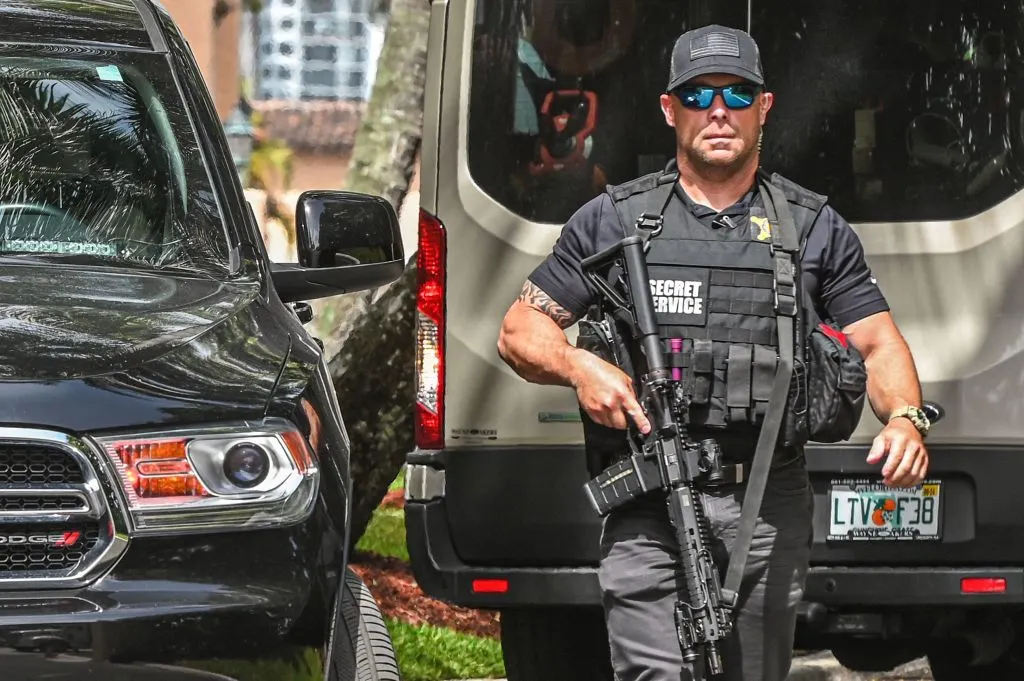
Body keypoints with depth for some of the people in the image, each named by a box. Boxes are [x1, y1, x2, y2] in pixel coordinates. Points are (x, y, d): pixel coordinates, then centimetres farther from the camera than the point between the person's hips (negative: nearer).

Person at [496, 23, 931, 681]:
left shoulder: (816, 228, 13)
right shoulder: (612, 220, 11)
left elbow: (879, 345, 9)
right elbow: (520, 332, 12)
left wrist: (905, 419, -12)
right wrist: (579, 367, -10)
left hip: (770, 515, 2)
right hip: (648, 511, -2)